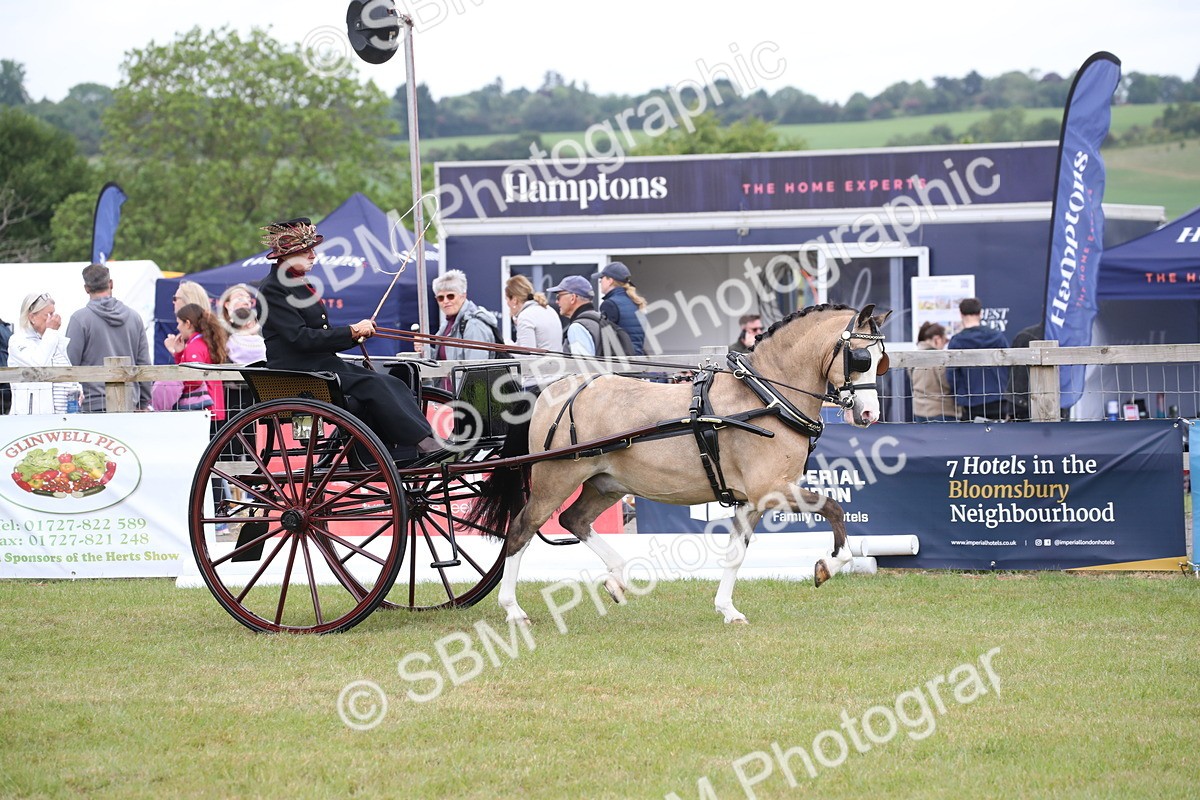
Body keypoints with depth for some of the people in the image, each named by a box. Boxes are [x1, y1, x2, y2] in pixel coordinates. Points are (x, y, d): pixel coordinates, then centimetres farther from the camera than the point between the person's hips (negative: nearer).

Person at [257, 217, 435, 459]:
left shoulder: (299, 284, 19)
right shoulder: (273, 289, -10)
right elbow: (300, 338, -20)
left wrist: (357, 333, 2)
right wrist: (350, 332, -17)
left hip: (323, 364, 9)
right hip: (297, 372, -9)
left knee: (391, 384, -11)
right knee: (372, 385, -24)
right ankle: (422, 442, -26)